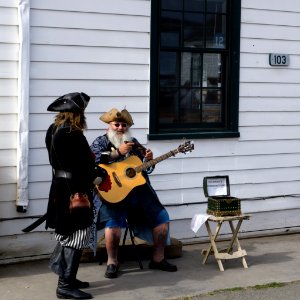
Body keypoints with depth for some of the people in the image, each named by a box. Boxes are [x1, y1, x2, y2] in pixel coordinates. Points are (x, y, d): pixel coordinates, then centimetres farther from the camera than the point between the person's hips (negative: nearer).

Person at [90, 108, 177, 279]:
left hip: (139, 189, 5)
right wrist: (118, 152, -18)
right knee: (113, 222, -28)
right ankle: (112, 262, -9)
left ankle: (158, 259, 12)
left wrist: (149, 160, -2)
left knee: (162, 218, -3)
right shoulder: (101, 142, 5)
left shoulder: (133, 142, 18)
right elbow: (93, 159, -17)